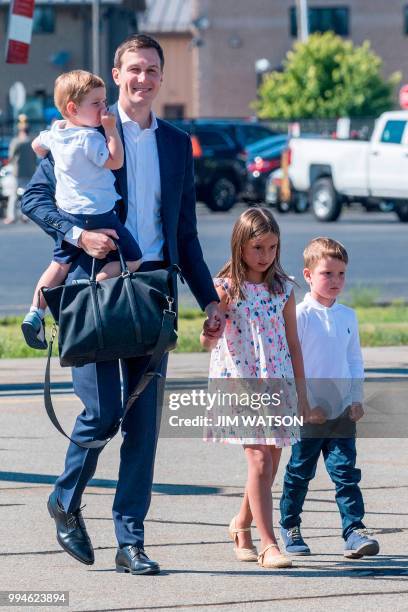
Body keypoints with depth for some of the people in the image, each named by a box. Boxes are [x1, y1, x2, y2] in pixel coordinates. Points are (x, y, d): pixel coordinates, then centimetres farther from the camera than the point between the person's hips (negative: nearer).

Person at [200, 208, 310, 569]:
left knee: (269, 465, 10)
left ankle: (242, 525, 34)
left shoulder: (282, 289, 7)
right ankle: (269, 545, -11)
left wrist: (302, 392, 12)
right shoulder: (226, 288, -6)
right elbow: (207, 342, -14)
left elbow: (293, 343, 13)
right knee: (260, 461, -14)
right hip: (240, 385, -5)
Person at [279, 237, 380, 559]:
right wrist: (306, 403, -14)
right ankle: (290, 527, 22)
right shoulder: (300, 314, -8)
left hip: (342, 411, 4)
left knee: (346, 470, -3)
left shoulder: (348, 316, 9)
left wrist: (356, 398, 5)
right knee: (300, 472, 7)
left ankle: (355, 530, -6)